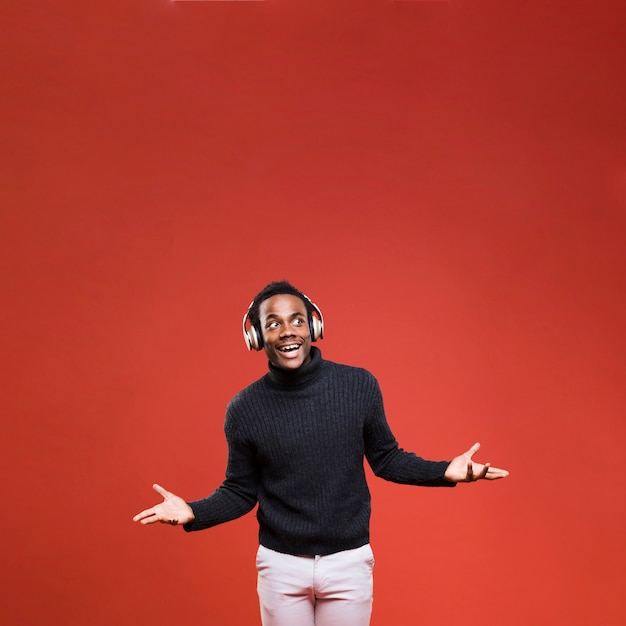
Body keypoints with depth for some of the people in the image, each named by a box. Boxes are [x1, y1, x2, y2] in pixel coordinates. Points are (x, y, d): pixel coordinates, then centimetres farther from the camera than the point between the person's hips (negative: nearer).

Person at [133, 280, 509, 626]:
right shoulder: (245, 409, -9)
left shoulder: (359, 385, -9)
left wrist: (444, 471, -10)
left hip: (349, 561, 0)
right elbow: (241, 492, 1)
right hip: (280, 564, 0)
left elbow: (385, 459, 3)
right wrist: (193, 513, -16)